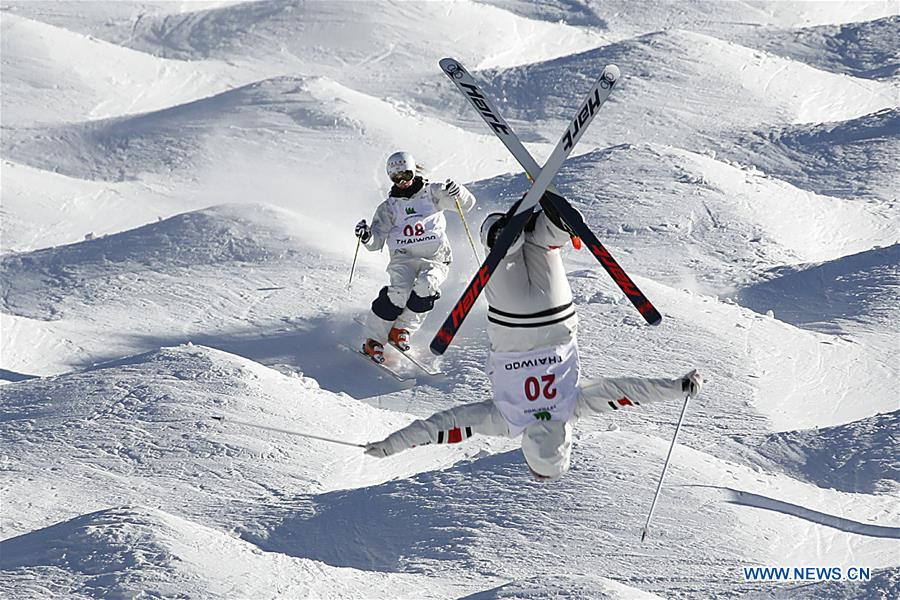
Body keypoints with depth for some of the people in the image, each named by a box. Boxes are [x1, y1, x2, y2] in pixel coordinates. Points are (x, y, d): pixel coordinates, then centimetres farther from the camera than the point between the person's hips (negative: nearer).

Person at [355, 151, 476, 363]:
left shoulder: (432, 193, 12)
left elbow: (467, 204, 6)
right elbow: (377, 241, 7)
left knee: (425, 286, -31)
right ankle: (373, 340, -15)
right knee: (398, 291, -27)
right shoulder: (388, 207, 16)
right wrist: (367, 237, -17)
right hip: (403, 258, 1)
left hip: (436, 259, 0)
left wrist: (457, 192, -17)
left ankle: (401, 330, -11)